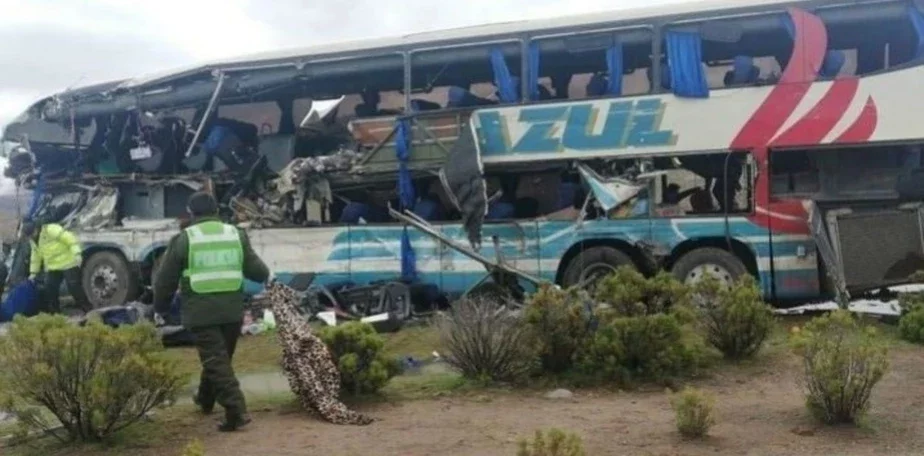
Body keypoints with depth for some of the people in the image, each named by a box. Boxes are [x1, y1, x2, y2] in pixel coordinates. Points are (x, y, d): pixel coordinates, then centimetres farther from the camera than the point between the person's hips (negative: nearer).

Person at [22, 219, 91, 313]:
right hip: (52, 268, 8)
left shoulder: (52, 230, -19)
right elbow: (35, 256, 20)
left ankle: (88, 310, -2)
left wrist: (77, 254, -31)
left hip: (68, 264, -8)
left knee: (75, 288, -10)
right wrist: (33, 272, 16)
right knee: (49, 290, 5)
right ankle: (54, 313, 16)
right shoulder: (33, 241, 9)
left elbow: (70, 239, -24)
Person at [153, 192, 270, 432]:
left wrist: (161, 306, 18)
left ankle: (236, 410, -16)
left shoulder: (183, 239, -2)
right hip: (231, 310, 4)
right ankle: (205, 399, 39)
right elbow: (257, 270, 8)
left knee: (215, 360, -5)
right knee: (220, 356, 20)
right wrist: (266, 276, 31)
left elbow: (165, 278, 2)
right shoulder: (236, 235, 6)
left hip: (201, 312, -4)